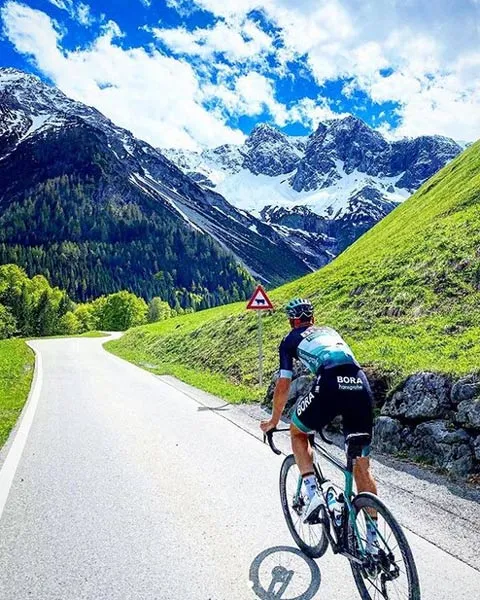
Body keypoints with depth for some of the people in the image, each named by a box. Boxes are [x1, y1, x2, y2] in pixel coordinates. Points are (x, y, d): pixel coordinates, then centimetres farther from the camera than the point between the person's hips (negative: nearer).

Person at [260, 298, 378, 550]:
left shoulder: (291, 341, 22)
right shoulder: (330, 332, 35)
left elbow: (283, 387, 20)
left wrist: (273, 420, 35)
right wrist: (338, 410, 58)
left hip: (330, 385, -5)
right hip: (361, 386, 5)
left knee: (297, 432, 25)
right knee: (362, 466, 16)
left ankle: (313, 492, 9)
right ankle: (372, 537, 22)